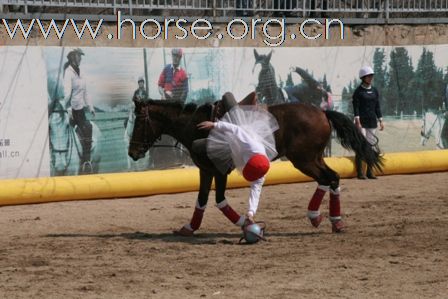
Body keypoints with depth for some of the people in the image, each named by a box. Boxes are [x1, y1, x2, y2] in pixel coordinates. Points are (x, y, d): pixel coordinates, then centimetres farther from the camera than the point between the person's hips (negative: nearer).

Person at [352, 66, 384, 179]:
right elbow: (355, 107, -10)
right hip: (362, 121, -6)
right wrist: (357, 121, -18)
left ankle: (369, 172, 10)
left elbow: (377, 106, 16)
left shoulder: (374, 91, 13)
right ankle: (360, 172, -7)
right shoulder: (358, 91, -5)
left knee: (371, 145, 6)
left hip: (372, 121, 6)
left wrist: (380, 120, 11)